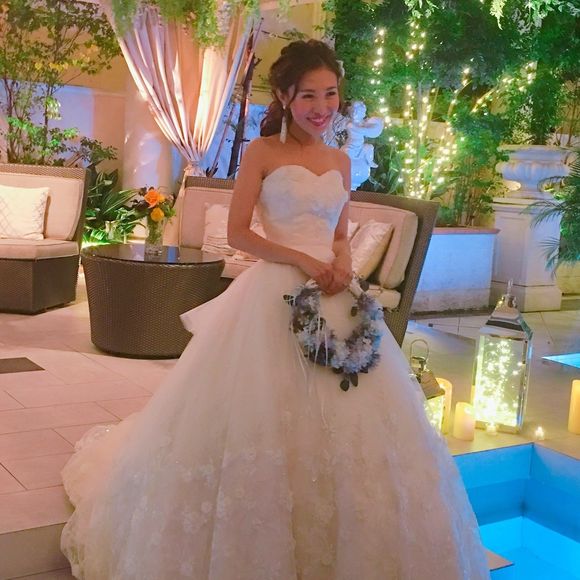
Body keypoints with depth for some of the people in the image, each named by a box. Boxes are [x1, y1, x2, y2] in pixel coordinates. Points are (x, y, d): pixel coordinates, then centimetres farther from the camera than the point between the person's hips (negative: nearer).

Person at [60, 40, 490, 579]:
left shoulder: (340, 161, 13)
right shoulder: (262, 153, -2)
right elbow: (238, 233, -6)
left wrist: (342, 262, -3)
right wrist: (300, 260, -15)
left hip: (332, 296, 5)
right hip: (273, 296, -5)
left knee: (343, 424, 7)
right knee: (263, 417, -1)